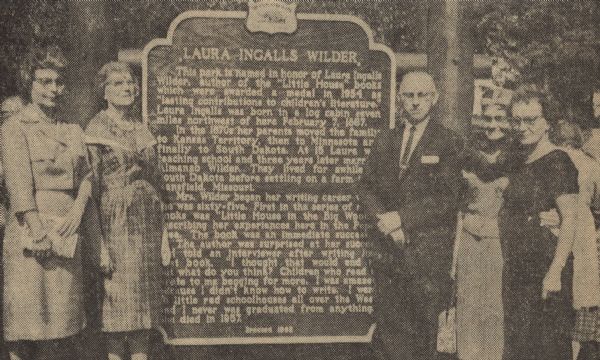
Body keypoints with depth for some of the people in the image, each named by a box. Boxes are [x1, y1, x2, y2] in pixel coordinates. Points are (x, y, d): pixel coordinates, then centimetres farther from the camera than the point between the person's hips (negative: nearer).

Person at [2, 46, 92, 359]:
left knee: (63, 322, 8)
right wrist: (40, 231, -18)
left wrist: (77, 210, -8)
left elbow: (86, 176, 12)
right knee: (25, 321, -3)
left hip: (66, 234, 6)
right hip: (30, 233, -5)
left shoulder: (72, 131, 17)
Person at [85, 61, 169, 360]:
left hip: (148, 220, 5)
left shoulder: (141, 128, 14)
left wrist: (162, 229, 12)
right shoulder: (96, 129, -3)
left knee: (145, 293, 6)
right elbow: (91, 183, -8)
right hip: (116, 220, -5)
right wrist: (98, 238, -15)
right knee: (119, 293, -4)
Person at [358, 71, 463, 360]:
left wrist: (401, 217, -14)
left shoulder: (448, 143, -1)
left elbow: (447, 198, -9)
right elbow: (366, 187, 10)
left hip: (429, 248, -4)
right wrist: (383, 219, -8)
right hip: (388, 248, 4)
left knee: (425, 332, 1)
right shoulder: (384, 140, 13)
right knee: (389, 326, 6)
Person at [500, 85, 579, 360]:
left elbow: (570, 219, -17)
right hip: (516, 270, 8)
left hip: (544, 271, -8)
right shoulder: (521, 163, 14)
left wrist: (555, 272, -23)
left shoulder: (557, 162, -11)